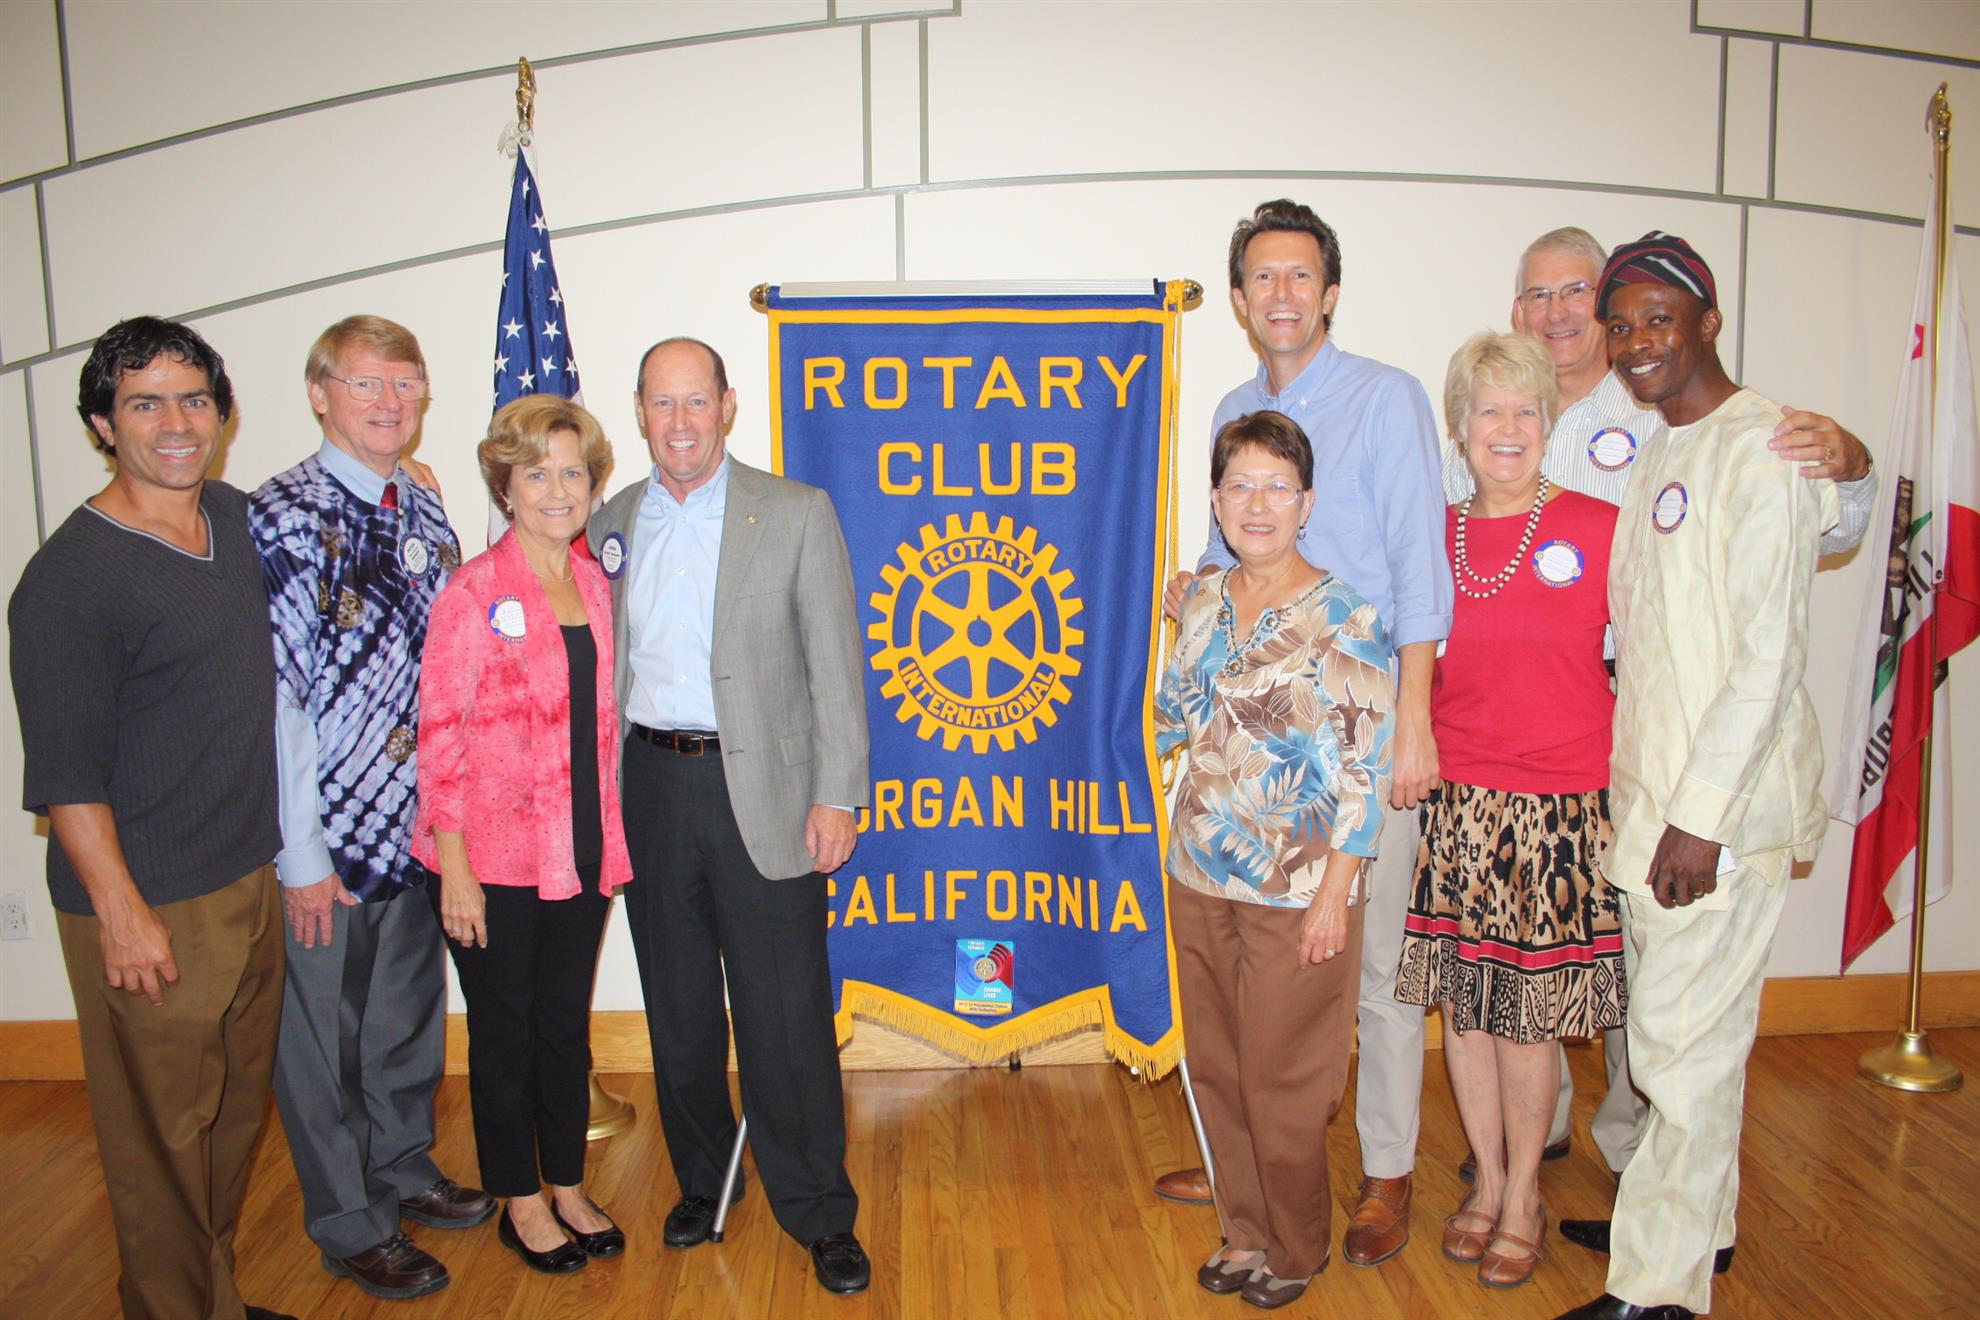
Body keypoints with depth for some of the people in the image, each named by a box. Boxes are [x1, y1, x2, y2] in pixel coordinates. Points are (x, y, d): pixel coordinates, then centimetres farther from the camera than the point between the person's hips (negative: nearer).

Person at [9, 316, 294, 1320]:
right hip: (147, 906, -7)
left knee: (235, 1112, 19)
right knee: (163, 1133, 6)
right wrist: (120, 910, -17)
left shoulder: (237, 519, 6)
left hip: (251, 880, 7)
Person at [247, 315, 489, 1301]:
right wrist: (301, 852, -15)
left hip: (419, 820, 6)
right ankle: (350, 1224, 29)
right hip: (325, 835, -6)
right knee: (323, 1034, 10)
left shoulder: (426, 514, 7)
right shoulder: (281, 517, -14)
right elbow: (273, 693, -16)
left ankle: (404, 1169, 43)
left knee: (410, 1011, 21)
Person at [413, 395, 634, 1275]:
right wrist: (455, 868, -15)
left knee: (566, 1024, 17)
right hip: (496, 856, -5)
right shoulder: (475, 592, -13)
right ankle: (521, 1203, 29)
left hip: (580, 848, 5)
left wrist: (607, 839, 10)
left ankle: (568, 1188, 35)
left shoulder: (593, 584, 6)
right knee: (505, 1030, 11)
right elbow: (439, 734, -14)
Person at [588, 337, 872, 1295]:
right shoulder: (610, 526, 9)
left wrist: (835, 795, -9)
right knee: (678, 1007, 16)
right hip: (651, 788, 4)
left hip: (760, 787, -4)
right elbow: (603, 667, 14)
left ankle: (818, 1212, 18)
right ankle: (703, 1179, 36)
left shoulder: (796, 514, -2)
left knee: (786, 1015, 1)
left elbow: (834, 663, -4)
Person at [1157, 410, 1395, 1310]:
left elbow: (1364, 771, -13)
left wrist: (1334, 894, -14)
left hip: (1294, 889, -5)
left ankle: (1296, 1251, 30)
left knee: (1281, 1082, 7)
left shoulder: (1343, 618, -12)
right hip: (1199, 874, 6)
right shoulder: (1202, 600, 5)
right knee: (1216, 1066, 16)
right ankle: (1244, 1232, 35)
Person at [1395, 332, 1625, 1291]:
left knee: (1530, 1009, 4)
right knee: (1462, 999, 10)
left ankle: (1523, 1200, 24)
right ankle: (1488, 1182, 30)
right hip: (1458, 805, 3)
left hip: (1561, 807, -3)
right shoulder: (1434, 537, 5)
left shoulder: (1597, 529, -4)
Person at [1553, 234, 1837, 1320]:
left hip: (1721, 800, -9)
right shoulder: (1660, 455, 15)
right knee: (1681, 1019, 18)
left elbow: (1766, 654, -18)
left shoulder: (1760, 447, -13)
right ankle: (1699, 1220, 34)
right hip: (1653, 784, 9)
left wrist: (1700, 813, -20)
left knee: (1686, 1037, -2)